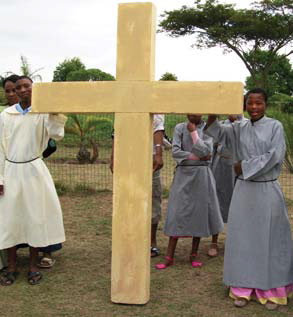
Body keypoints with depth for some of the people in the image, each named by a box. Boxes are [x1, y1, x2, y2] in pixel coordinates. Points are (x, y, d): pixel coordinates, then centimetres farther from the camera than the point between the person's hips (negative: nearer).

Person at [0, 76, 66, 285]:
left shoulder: (42, 113, -2)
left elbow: (57, 135, -16)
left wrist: (56, 114, -28)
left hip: (34, 170, -1)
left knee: (35, 217, 4)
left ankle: (33, 266, 18)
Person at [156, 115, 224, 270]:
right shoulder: (180, 128, 2)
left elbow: (206, 152, -13)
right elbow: (175, 152, -8)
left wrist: (193, 131, -12)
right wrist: (196, 157, -12)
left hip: (201, 174, 0)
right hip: (183, 174, 0)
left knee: (200, 212, 4)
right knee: (177, 213, -2)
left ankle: (194, 253, 19)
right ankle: (169, 257, 3)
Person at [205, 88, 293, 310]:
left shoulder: (275, 126, -3)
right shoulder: (239, 129, 8)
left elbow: (274, 156, -13)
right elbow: (218, 132, -5)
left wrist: (245, 165, -10)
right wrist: (212, 114, -23)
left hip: (267, 190, -3)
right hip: (244, 190, 3)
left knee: (269, 239, 4)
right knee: (243, 238, 5)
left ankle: (272, 291, 15)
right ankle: (244, 289, 16)